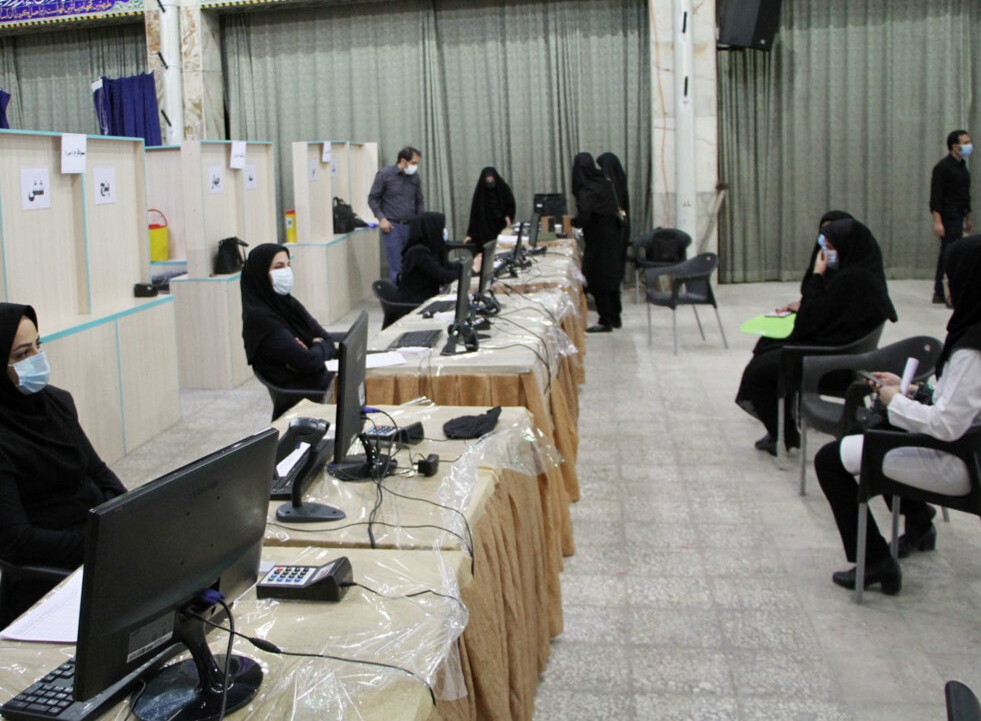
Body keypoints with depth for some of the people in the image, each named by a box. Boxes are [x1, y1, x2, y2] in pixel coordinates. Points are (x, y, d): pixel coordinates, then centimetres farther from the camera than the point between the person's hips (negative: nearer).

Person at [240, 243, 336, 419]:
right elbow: (308, 361, -21)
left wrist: (313, 350, -13)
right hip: (301, 397, -8)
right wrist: (319, 346, -1)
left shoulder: (287, 303, 11)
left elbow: (329, 343, 7)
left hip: (323, 380, 8)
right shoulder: (260, 318, -15)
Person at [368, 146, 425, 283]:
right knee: (396, 266, -5)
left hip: (411, 226, 4)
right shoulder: (385, 174, -4)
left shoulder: (415, 176, 7)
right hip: (392, 226, -4)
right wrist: (381, 218, -10)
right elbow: (372, 198, 0)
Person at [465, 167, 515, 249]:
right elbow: (475, 213, -7)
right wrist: (470, 234, -11)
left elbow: (511, 206, 9)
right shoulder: (480, 193, -6)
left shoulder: (504, 189, -3)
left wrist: (508, 216, -12)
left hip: (502, 227, 2)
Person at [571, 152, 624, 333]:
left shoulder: (587, 191, -18)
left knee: (597, 281, 0)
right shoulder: (604, 183, 5)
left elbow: (584, 218, -26)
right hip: (612, 237, 8)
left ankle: (605, 321, 3)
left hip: (598, 241, -8)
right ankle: (615, 318, 24)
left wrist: (567, 222, -11)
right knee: (611, 278, 16)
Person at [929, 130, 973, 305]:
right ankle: (944, 294, -7)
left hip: (958, 217, 9)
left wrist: (968, 218, 22)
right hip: (948, 218, -9)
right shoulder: (943, 167, -12)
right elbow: (936, 197, -17)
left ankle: (940, 293, 17)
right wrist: (937, 221, -23)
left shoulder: (962, 166, 16)